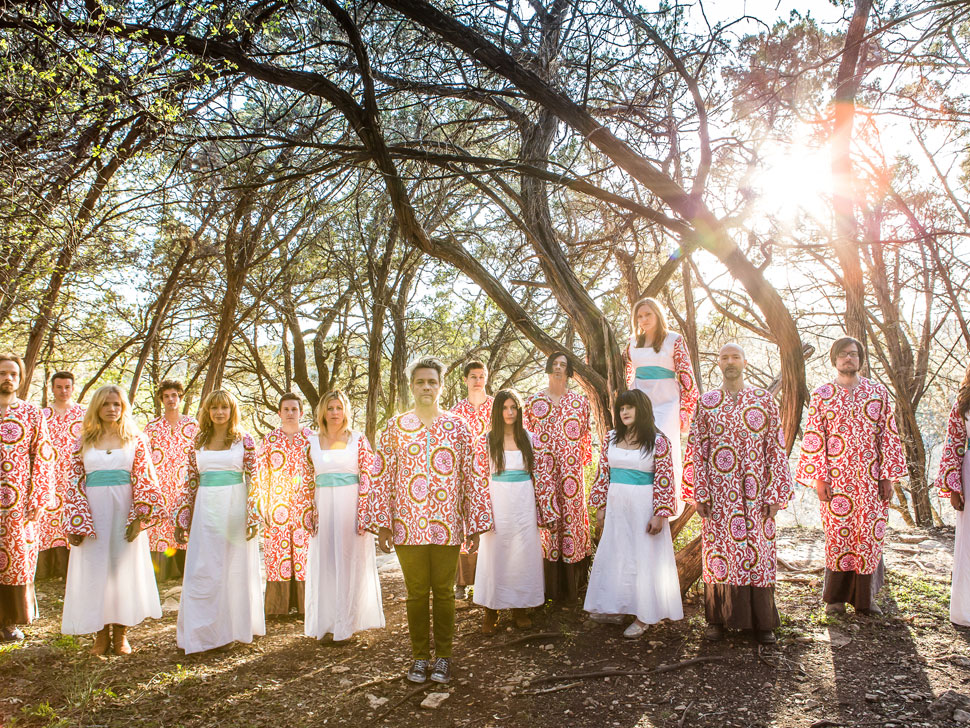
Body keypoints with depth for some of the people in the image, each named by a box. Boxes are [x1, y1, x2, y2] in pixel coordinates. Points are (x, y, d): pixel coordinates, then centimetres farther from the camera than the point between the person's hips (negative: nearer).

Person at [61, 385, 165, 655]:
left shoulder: (135, 440, 2)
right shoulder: (84, 442, 6)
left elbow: (144, 480, -2)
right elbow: (75, 483, 3)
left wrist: (139, 517, -11)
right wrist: (76, 523, -4)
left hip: (124, 511, -1)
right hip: (92, 511, 1)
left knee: (125, 567, 4)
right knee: (95, 569, 5)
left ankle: (120, 633, 17)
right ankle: (101, 633, 17)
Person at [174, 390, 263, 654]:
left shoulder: (244, 440, 0)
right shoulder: (198, 441, 8)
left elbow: (253, 480, -2)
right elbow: (190, 482, 10)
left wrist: (252, 516, -9)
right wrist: (181, 519, 6)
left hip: (235, 509, -2)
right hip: (205, 510, 2)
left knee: (235, 568, 6)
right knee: (201, 571, 2)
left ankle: (235, 627, 21)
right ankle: (204, 632, 13)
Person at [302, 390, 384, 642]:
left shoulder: (358, 440, 0)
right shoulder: (312, 442, 8)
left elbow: (368, 478, -4)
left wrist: (363, 513, -12)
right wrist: (310, 513, 2)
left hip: (351, 507, -2)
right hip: (323, 508, 3)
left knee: (351, 562, 3)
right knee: (323, 564, 7)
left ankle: (347, 622, 14)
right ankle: (325, 621, 20)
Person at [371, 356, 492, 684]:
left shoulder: (458, 426, 4)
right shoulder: (395, 427, 4)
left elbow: (472, 476, 3)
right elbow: (382, 476, 3)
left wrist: (475, 524, 0)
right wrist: (383, 522, -2)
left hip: (448, 525, 0)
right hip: (408, 525, 0)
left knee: (444, 592, 8)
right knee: (416, 593, 9)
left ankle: (443, 656, 23)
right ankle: (419, 656, 24)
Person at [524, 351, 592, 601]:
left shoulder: (580, 401, 8)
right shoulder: (534, 401, 7)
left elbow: (586, 436, 11)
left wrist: (583, 463, 8)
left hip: (571, 471, 0)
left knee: (571, 514, 1)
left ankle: (571, 586, 14)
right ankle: (548, 586, 10)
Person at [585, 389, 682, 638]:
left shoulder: (658, 441, -9)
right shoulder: (611, 438, 4)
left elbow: (664, 480, -10)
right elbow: (603, 474, 8)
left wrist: (660, 514, -15)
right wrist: (600, 507, 7)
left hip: (643, 506, -5)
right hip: (616, 506, 5)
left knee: (644, 557, 4)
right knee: (613, 555, 11)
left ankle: (643, 616, 16)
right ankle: (618, 608, 26)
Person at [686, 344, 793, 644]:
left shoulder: (764, 399, 4)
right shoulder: (706, 402, 5)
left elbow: (776, 448, 2)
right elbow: (697, 451, 3)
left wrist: (775, 494, -4)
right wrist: (700, 494, -3)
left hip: (756, 492, 0)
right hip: (719, 494, 0)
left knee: (759, 552, 3)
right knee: (719, 551, 4)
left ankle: (762, 621, 16)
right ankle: (718, 619, 17)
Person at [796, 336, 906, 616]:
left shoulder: (879, 392, 7)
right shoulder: (821, 396, 3)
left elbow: (888, 435, 5)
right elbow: (813, 439, 0)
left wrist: (888, 476, -1)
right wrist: (819, 478, -6)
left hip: (870, 478, 1)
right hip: (836, 478, -1)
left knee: (869, 535, 4)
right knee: (837, 535, 3)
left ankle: (864, 597, 17)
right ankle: (836, 597, 16)